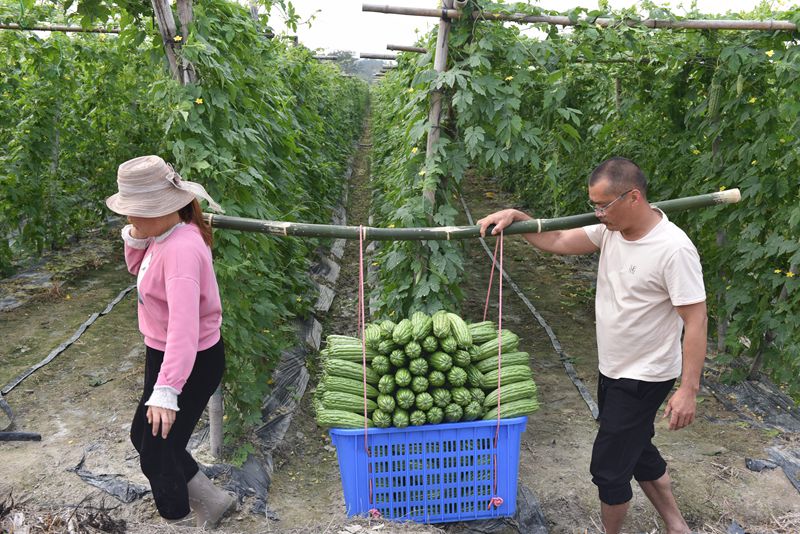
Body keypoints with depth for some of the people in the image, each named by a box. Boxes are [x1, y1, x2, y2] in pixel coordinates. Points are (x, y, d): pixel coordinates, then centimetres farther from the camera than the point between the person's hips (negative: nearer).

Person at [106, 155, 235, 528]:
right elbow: (138, 269, 19)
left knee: (158, 454, 5)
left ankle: (182, 518, 30)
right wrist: (135, 238, -3)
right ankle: (212, 501, 37)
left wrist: (166, 391, -44)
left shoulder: (182, 249, -30)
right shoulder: (163, 234, 0)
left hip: (190, 364, -10)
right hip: (163, 354, 10)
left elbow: (184, 326, -38)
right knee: (144, 435, 24)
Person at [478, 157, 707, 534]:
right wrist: (516, 216, -11)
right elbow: (556, 242, 2)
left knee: (609, 468, 2)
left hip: (643, 379, -8)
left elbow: (696, 321, -24)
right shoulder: (610, 231, -4)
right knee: (638, 453, 24)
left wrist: (688, 390, -24)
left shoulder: (674, 249, -26)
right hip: (612, 371, 8)